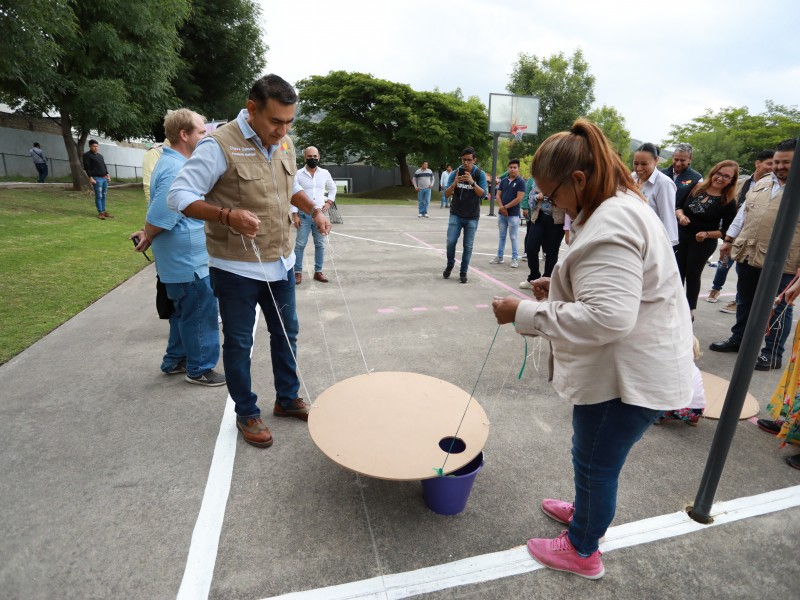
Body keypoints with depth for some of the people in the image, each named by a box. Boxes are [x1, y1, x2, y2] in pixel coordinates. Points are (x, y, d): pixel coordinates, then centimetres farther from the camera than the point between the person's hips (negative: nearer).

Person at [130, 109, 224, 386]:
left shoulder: (171, 163, 13)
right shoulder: (177, 169, -22)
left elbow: (161, 213, 19)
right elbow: (158, 218, -23)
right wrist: (147, 238, -5)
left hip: (182, 259, 10)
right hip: (189, 262, -10)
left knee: (184, 312, 20)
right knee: (200, 316, 3)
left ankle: (175, 361, 34)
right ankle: (200, 369, 17)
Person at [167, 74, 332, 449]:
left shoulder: (284, 144, 5)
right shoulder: (220, 145, -16)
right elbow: (179, 196, -16)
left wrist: (314, 211, 8)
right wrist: (228, 215, -30)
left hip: (280, 263, 7)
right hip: (236, 268, -6)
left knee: (286, 333, 17)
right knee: (238, 344, 8)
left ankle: (287, 399, 36)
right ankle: (246, 414, 27)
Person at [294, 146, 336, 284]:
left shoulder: (325, 173, 5)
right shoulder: (298, 174, -4)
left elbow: (333, 188, 20)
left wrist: (329, 202, 5)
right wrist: (294, 214, -7)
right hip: (303, 215, -3)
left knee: (320, 244, 7)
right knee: (300, 244, -2)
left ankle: (318, 272, 17)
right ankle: (298, 272, 6)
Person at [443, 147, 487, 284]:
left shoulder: (480, 174, -3)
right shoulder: (455, 173, -1)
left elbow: (483, 194, -12)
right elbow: (447, 194, -4)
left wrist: (472, 182, -26)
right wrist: (455, 183, -22)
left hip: (472, 217, 0)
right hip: (456, 215, 1)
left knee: (468, 246, 1)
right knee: (451, 242, -7)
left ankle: (463, 272, 13)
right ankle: (450, 265, 18)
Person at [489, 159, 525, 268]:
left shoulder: (520, 181, -6)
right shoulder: (503, 180, 9)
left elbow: (519, 198, -13)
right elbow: (498, 195, 6)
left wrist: (506, 207, -12)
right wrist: (501, 207, -10)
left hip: (513, 214, -5)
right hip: (501, 213, 5)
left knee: (513, 237, 0)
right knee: (502, 236, 13)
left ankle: (515, 259, 8)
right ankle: (499, 257, 21)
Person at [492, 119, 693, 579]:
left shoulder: (609, 224, -26)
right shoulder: (624, 205, 9)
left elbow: (608, 317, -33)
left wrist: (525, 313, -28)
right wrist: (560, 287, 7)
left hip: (630, 375, -10)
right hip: (637, 365, 10)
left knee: (595, 462, 11)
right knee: (595, 457, 28)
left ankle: (582, 551, 35)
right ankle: (588, 510, 52)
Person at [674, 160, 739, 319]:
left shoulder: (729, 203, -10)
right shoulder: (696, 188, -2)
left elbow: (726, 231, -8)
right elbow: (679, 206, 7)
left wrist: (706, 234, -23)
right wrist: (681, 215, -14)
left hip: (703, 244, -3)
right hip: (681, 236, 3)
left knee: (692, 275, 4)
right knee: (678, 272, 12)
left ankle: (690, 309, 21)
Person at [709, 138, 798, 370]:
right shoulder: (761, 184, 12)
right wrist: (728, 241, 13)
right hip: (747, 255, 6)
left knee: (778, 309, 5)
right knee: (744, 302, 17)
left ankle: (773, 354, 16)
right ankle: (738, 339, 33)